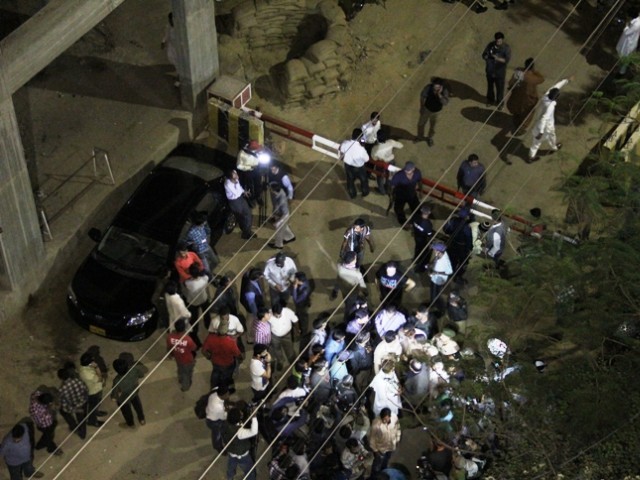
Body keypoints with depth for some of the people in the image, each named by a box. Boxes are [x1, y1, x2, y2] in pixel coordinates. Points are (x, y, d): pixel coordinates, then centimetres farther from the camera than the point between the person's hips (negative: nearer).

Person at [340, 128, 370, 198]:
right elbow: (366, 159, -20)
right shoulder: (361, 149, -39)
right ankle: (365, 192, 56)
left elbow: (341, 152, -6)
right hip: (359, 167, -3)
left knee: (350, 180, 32)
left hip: (348, 165, 3)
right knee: (363, 179, 30)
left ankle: (352, 194, 55)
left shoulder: (344, 143, -28)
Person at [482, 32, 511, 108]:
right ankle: (490, 100, 46)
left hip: (500, 72, -2)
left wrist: (498, 58, -43)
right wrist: (488, 57, -31)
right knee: (490, 86, 22)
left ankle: (499, 103, 35)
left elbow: (507, 60, -26)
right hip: (490, 70, 2)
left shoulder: (507, 48, -17)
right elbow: (484, 55, -7)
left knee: (500, 88, 12)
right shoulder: (490, 45, -10)